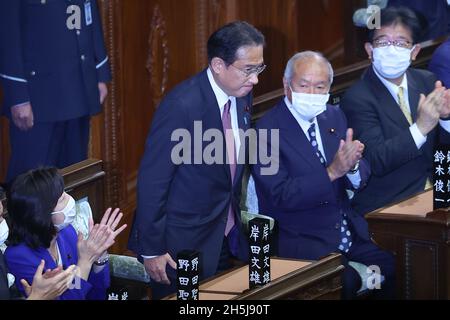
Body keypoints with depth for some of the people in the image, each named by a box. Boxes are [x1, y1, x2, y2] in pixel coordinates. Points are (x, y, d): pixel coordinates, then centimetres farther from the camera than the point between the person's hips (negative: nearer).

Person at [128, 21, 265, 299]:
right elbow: (152, 180, -19)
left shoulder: (242, 95, -1)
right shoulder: (182, 106, -24)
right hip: (185, 242, -7)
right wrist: (151, 250, -15)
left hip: (227, 236, 7)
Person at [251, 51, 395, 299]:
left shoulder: (334, 117, 10)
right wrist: (333, 171, -27)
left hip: (350, 231, 6)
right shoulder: (266, 131, -11)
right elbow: (281, 196, -18)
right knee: (346, 281, -29)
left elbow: (360, 181, 8)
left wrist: (352, 165, -17)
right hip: (299, 239, -6)